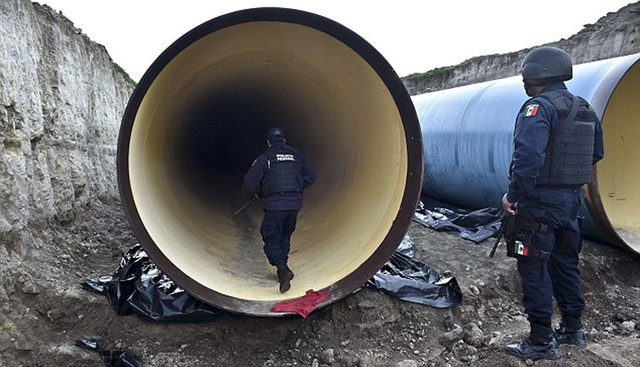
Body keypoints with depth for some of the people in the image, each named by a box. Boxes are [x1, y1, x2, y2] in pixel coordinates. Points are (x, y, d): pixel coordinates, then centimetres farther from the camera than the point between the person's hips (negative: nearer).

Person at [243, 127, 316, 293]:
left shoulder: (264, 159, -1)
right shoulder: (295, 155, 10)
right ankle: (282, 270, 23)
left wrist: (258, 193, 15)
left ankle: (283, 268, -17)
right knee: (285, 237, 21)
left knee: (271, 240, 5)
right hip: (295, 204, 4)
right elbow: (311, 176, 14)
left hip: (275, 205, -4)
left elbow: (248, 184, -5)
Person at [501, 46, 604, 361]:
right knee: (564, 263, 20)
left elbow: (528, 156, -28)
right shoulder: (585, 110, 12)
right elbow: (596, 154, 20)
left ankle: (542, 342, 8)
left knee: (534, 269, 0)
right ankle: (573, 329, 33)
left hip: (540, 202, -9)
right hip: (571, 200, 9)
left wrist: (513, 195, -20)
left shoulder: (538, 107, -16)